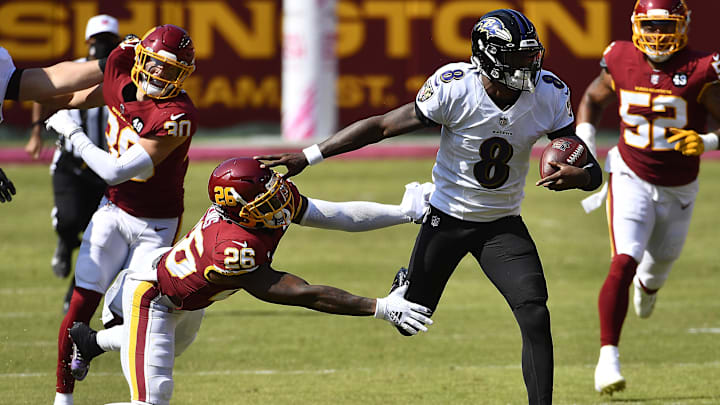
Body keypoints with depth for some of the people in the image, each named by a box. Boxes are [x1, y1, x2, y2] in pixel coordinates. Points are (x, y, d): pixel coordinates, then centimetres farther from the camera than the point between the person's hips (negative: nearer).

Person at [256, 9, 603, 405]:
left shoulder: (549, 96, -15)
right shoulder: (454, 88, -24)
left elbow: (593, 171, -11)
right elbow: (382, 126, -15)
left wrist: (576, 176, -37)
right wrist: (307, 156, -16)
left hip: (503, 224, 2)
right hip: (446, 219, -2)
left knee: (535, 319, -17)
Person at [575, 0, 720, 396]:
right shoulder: (622, 62, -8)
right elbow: (592, 98, 11)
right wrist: (584, 144, -4)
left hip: (677, 190, 1)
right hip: (631, 180, -1)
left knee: (657, 268, 22)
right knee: (623, 264, -20)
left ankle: (647, 284, 62)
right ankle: (608, 356, -18)